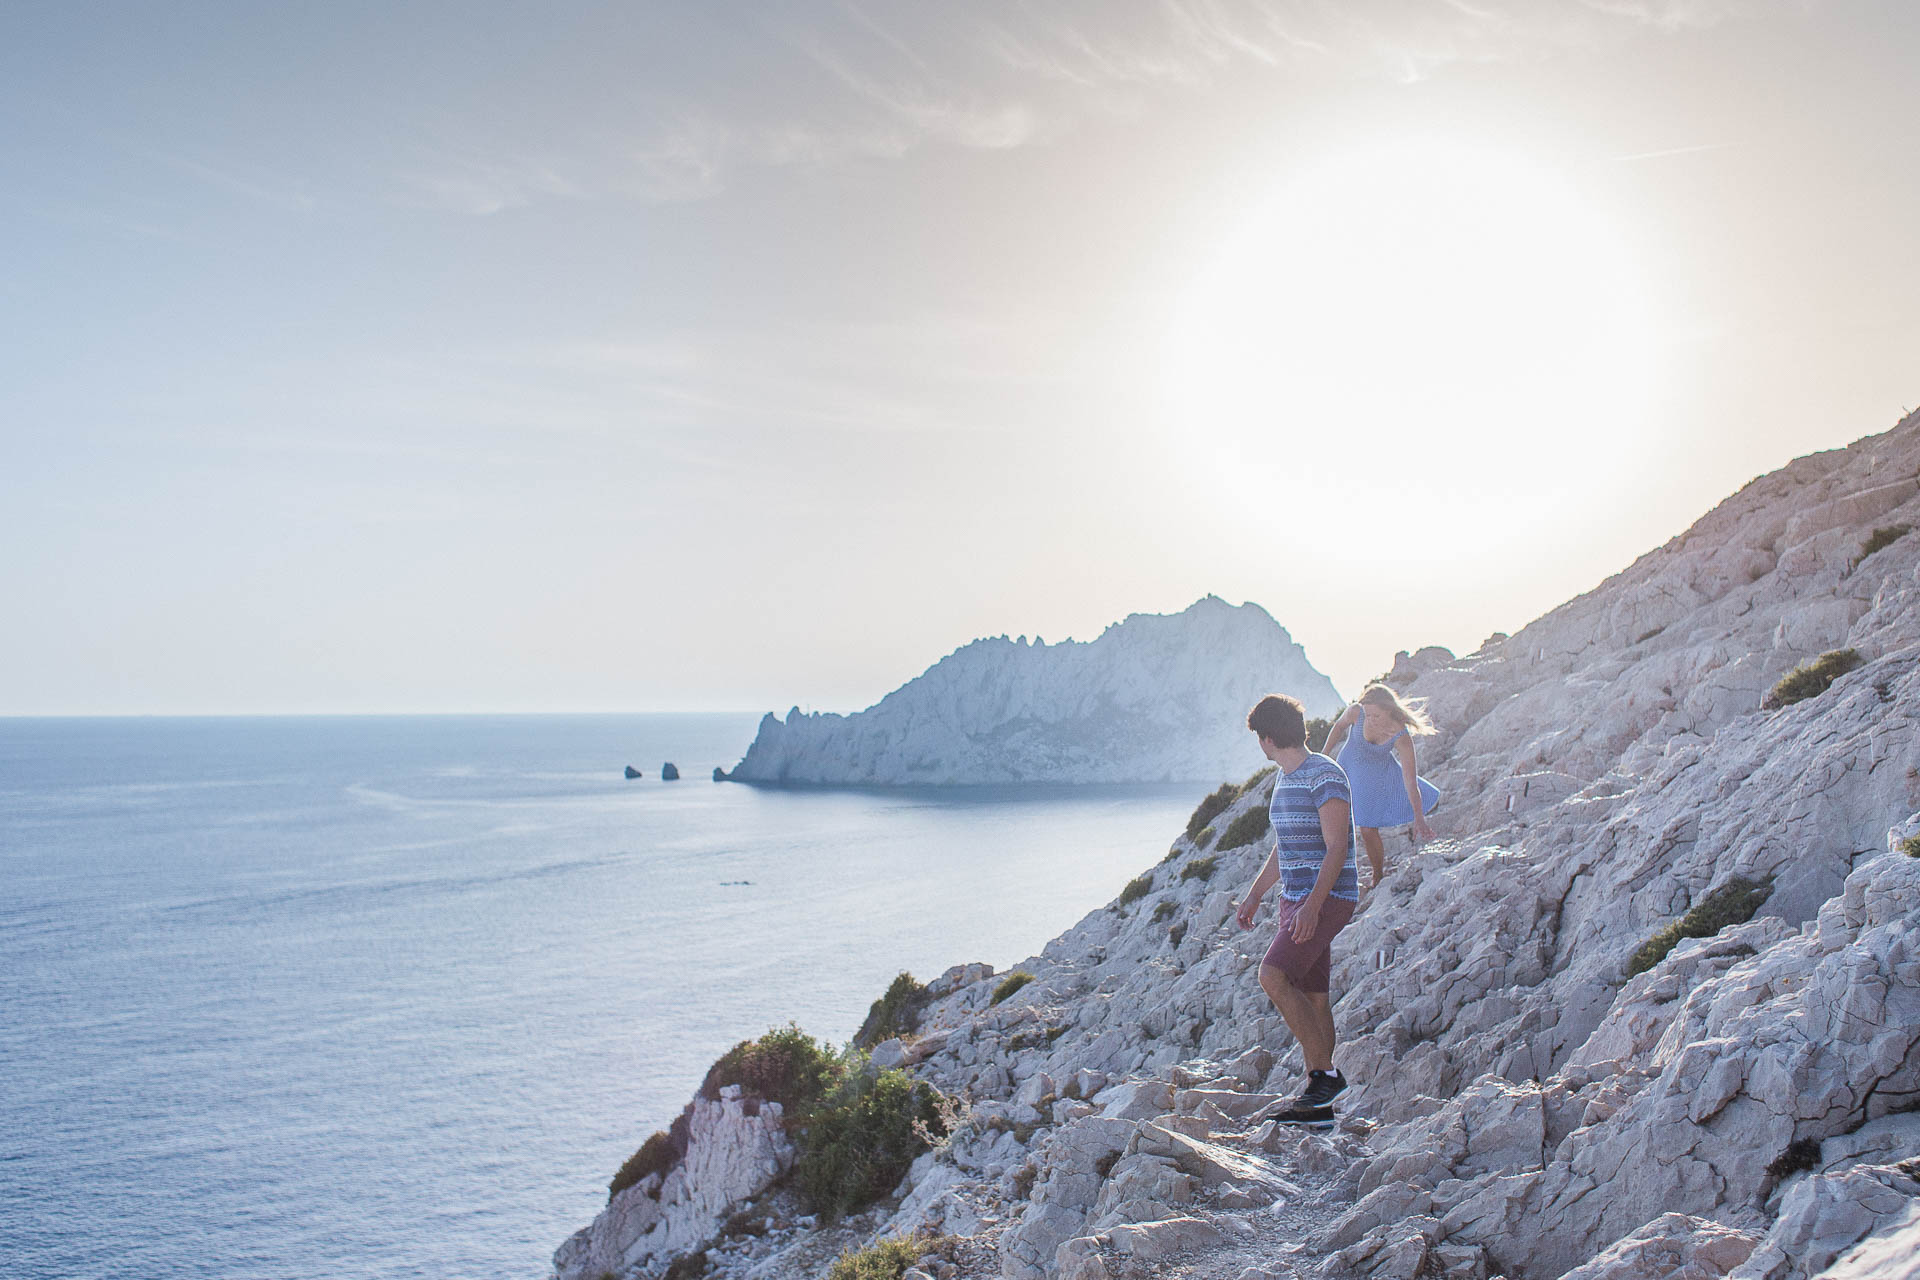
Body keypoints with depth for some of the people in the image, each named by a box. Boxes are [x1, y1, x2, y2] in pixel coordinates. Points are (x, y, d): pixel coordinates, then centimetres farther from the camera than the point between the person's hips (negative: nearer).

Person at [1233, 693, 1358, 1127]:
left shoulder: (1324, 775, -13)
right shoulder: (1284, 779, 16)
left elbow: (1337, 847, -19)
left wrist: (1312, 904, -26)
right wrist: (1254, 894, 26)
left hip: (1327, 898, -9)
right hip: (1296, 898, 9)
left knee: (1273, 977, -21)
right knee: (1311, 997, 8)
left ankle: (1325, 1072, -12)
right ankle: (1318, 1107, 11)